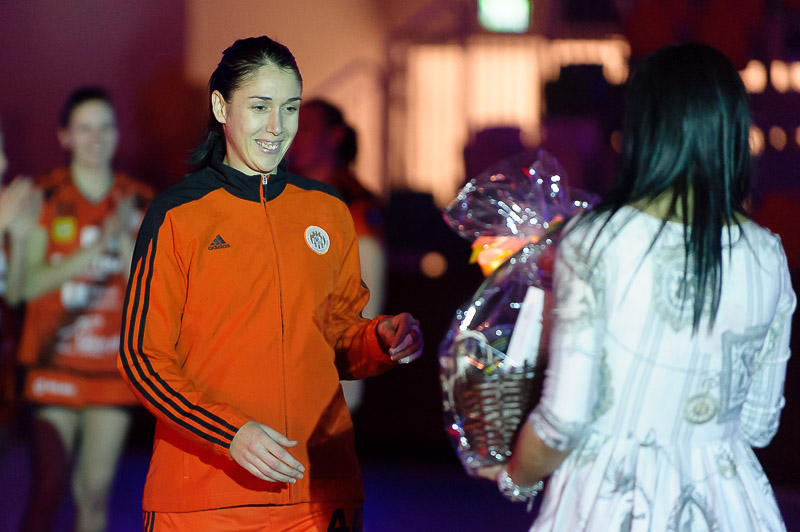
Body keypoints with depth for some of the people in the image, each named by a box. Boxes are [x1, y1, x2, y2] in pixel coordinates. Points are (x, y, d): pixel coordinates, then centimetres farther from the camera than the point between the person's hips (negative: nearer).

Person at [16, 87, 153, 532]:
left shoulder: (138, 203, 8)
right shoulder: (44, 198, 1)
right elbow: (29, 283, -7)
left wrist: (125, 239, -11)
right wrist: (94, 250, -14)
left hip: (113, 368, 2)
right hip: (54, 362, -2)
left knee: (95, 494, 2)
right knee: (49, 487, -11)